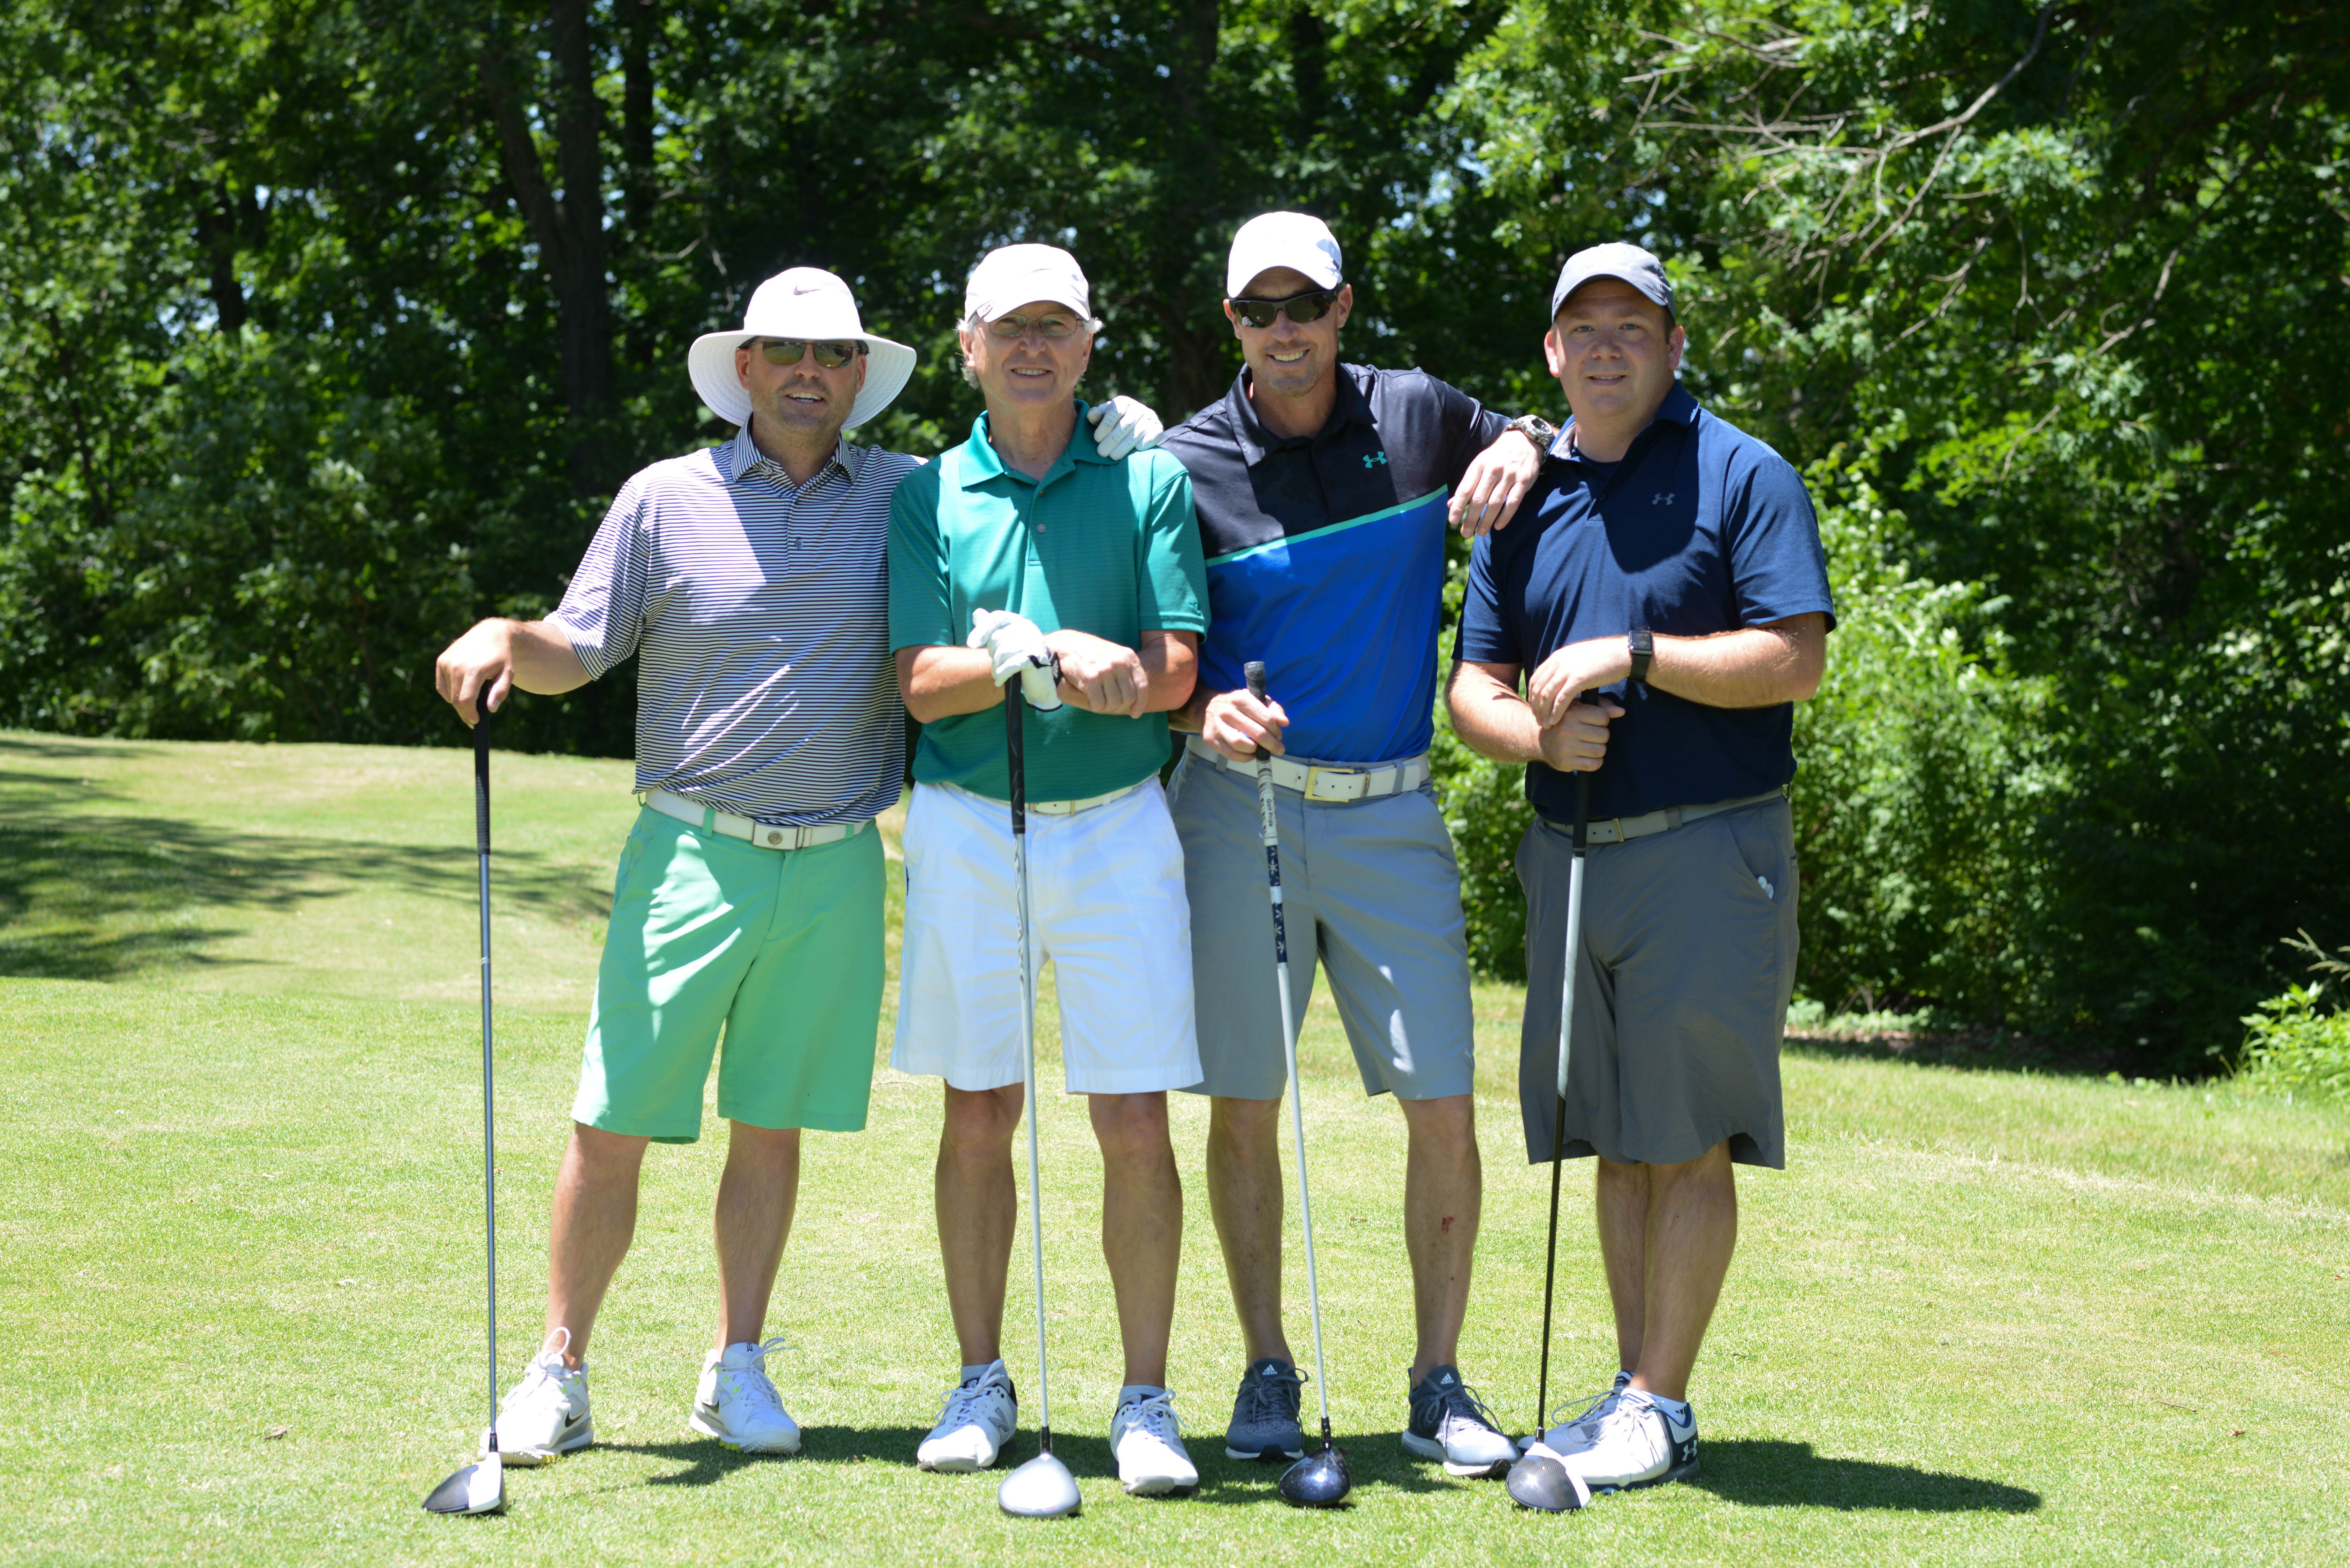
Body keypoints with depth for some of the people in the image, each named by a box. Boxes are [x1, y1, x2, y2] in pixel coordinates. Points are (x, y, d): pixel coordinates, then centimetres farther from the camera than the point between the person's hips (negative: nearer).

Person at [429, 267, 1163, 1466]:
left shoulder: (905, 497, 6)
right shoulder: (665, 498, 3)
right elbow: (577, 651, 5)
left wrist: (1111, 445, -5)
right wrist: (504, 637, -16)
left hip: (837, 866, 2)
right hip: (692, 854, -1)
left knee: (772, 1126, 9)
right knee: (613, 1126, -3)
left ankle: (737, 1371, 20)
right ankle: (558, 1374, 9)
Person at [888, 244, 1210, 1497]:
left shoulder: (1149, 483, 4)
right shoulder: (926, 497, 6)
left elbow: (1173, 671, -4)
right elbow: (919, 684, -3)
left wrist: (1028, 659, -19)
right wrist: (1057, 660, -19)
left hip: (1117, 824, -1)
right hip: (966, 826, 1)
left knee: (1136, 1124, -3)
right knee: (977, 1117, 6)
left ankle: (1146, 1399, 7)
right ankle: (981, 1383, 18)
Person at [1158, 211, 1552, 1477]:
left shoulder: (1417, 416, 6)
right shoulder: (1187, 463, 1)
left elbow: (1530, 443, 23)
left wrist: (1519, 450, -1)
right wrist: (1203, 713, -18)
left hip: (1392, 809, 1)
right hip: (1239, 803, -1)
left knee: (1444, 1106, -2)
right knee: (1244, 1104, 2)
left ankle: (1438, 1385, 9)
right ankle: (1267, 1375, 15)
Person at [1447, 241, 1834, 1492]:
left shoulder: (1742, 476, -3)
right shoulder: (1519, 496, 13)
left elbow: (1797, 659, -11)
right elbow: (1472, 683, 13)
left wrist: (1635, 656, -17)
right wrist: (1537, 732, -8)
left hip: (1707, 850, -5)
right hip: (1569, 853, 5)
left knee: (1690, 1141, -4)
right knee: (1617, 1139, 10)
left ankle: (1660, 1405, 3)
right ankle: (1637, 1388, 18)